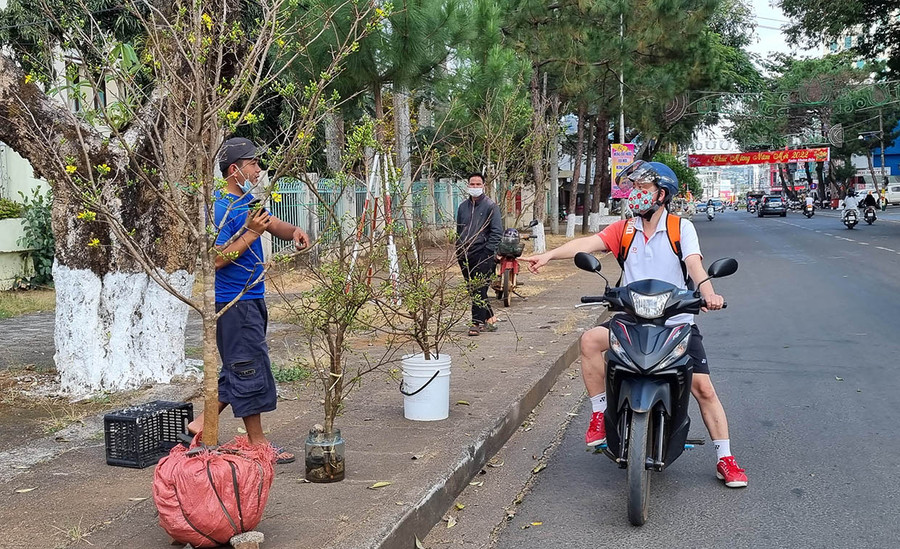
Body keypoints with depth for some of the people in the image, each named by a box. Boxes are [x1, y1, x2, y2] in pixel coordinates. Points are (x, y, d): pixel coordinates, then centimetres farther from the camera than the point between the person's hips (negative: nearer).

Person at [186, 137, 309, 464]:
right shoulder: (221, 208, -18)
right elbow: (217, 259, -23)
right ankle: (258, 444, 6)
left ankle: (203, 423, 25)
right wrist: (251, 233, -23)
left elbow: (274, 225, 14)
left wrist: (294, 232, -7)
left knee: (238, 369, 16)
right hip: (234, 301, -10)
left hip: (252, 298, 10)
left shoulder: (248, 200, 11)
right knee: (250, 369, -3)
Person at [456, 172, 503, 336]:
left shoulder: (491, 206, -3)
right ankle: (490, 318, 21)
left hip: (482, 255, -6)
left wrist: (488, 250, -13)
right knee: (473, 289, 9)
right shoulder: (463, 206, 14)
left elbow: (497, 231, -7)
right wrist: (459, 250, 14)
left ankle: (477, 323, -4)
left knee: (479, 290, -9)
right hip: (465, 255, 6)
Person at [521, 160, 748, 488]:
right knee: (590, 340, -23)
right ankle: (600, 413, -8)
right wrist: (549, 255, -22)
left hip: (677, 321, -2)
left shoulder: (681, 228, -1)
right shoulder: (624, 230, 7)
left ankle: (725, 460, 6)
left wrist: (707, 292, -37)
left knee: (703, 387, -8)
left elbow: (694, 263, -17)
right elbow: (588, 243, -7)